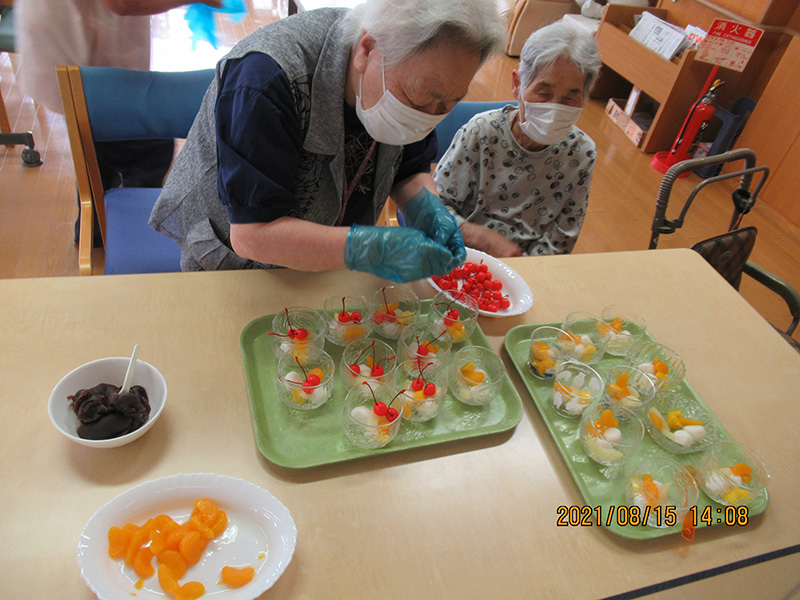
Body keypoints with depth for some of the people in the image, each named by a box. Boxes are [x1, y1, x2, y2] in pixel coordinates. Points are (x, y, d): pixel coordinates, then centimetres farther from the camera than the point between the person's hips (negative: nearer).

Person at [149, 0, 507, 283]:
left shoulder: (414, 76, -17)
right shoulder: (266, 79, -37)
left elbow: (412, 170, -3)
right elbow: (252, 234, -39)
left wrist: (426, 208, -26)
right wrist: (368, 249, -49)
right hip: (232, 260, -4)